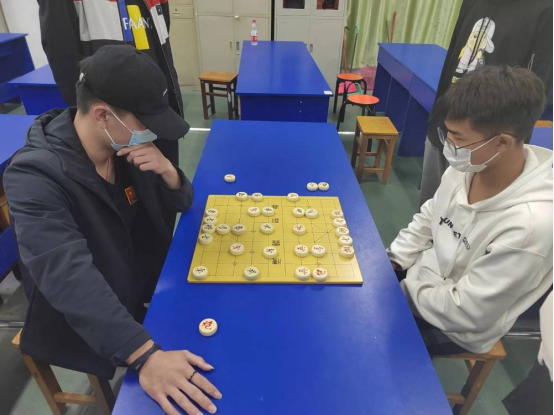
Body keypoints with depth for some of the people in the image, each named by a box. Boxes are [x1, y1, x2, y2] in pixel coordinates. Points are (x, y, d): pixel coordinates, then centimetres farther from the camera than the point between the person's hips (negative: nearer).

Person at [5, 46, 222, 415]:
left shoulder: (124, 143, -7)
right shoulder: (35, 177, -27)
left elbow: (181, 204, 0)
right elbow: (69, 277, -39)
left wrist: (167, 171, -22)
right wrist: (146, 354, -48)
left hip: (148, 276, 6)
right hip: (89, 325, -6)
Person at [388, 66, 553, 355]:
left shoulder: (530, 224, -34)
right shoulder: (467, 167, -13)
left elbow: (465, 314, -27)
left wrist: (408, 284, -16)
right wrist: (390, 264, -3)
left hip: (451, 328, -5)